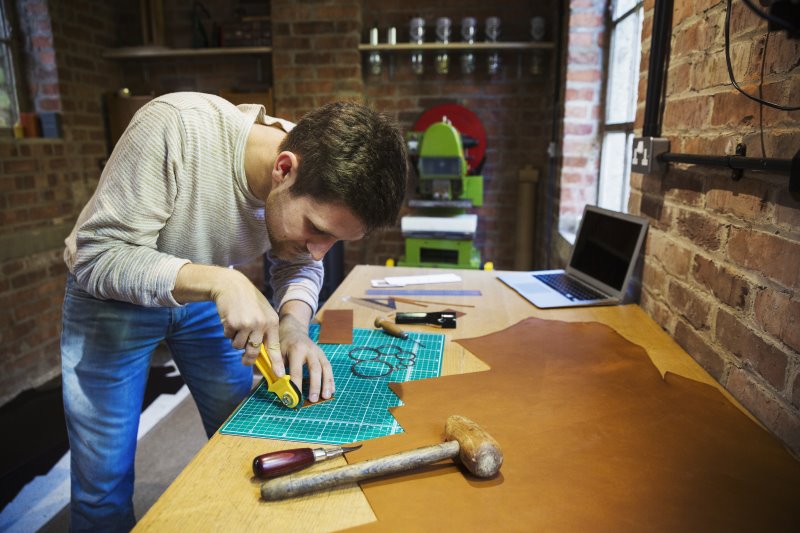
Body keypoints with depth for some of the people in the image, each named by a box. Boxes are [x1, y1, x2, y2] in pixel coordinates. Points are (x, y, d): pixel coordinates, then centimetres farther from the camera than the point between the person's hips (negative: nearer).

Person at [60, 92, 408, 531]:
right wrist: (218, 281, -41)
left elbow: (298, 265, -4)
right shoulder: (176, 127, -35)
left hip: (206, 298, 4)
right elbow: (96, 255, -28)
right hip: (113, 297, -3)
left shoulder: (319, 186, -20)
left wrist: (294, 322, -25)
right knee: (103, 481, 0)